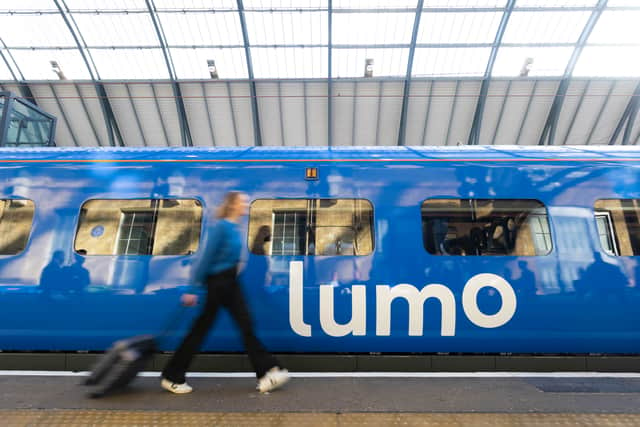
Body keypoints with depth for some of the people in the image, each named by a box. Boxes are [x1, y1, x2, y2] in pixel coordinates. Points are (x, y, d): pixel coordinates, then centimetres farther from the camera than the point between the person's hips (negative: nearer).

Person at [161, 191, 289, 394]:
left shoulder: (235, 227, 7)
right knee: (200, 329, 6)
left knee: (246, 325, 5)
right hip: (217, 283, -7)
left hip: (231, 283, 8)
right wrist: (194, 288, -16)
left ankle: (267, 372, 10)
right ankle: (171, 377, 26)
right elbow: (207, 257, -18)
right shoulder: (221, 227, -17)